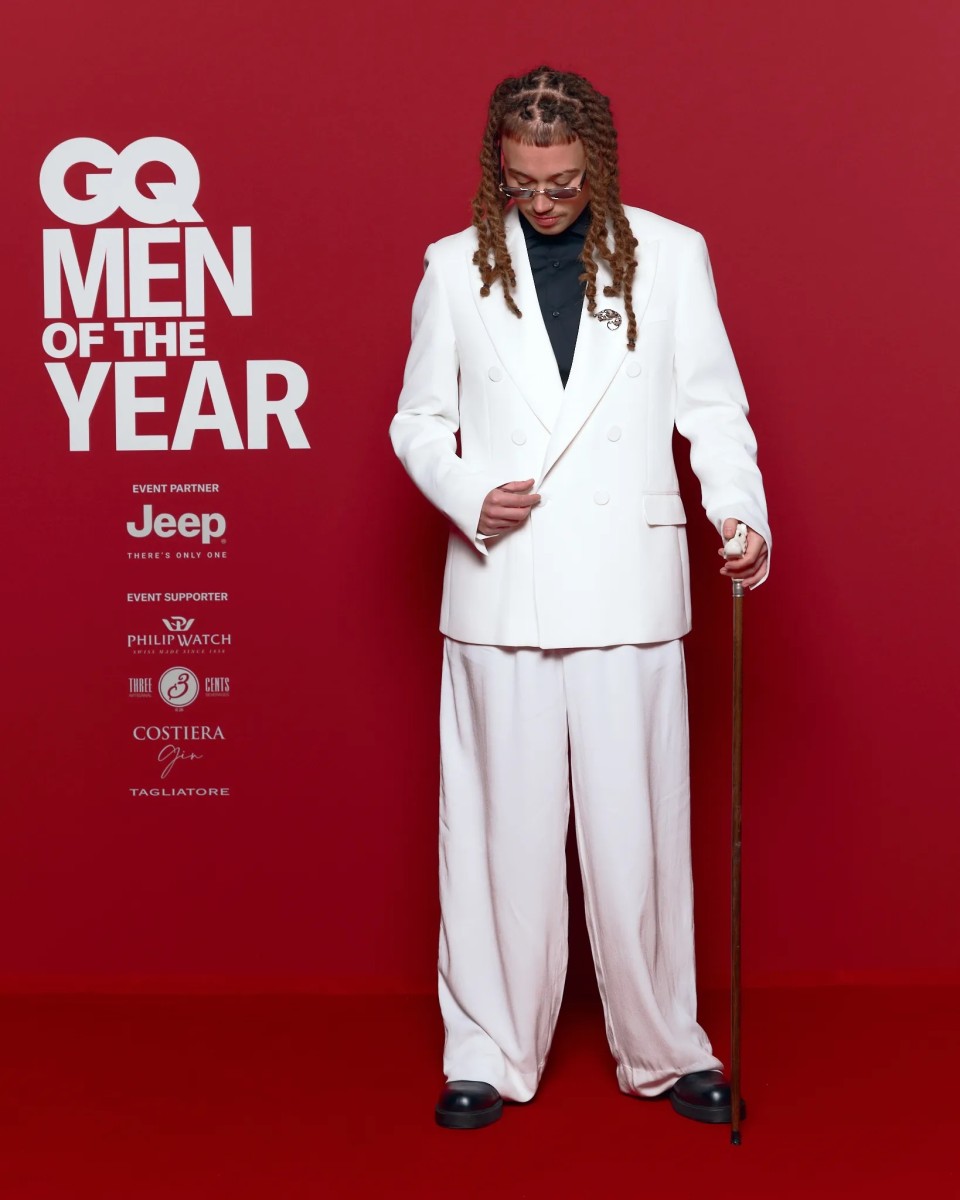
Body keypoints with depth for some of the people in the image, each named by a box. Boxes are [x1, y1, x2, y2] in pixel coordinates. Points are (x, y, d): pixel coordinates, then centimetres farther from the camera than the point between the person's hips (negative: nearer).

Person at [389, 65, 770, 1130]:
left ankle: (663, 1049, 22)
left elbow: (713, 406, 6)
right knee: (503, 825, 5)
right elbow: (417, 421, 11)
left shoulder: (671, 255, 7)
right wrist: (468, 495, -8)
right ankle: (491, 1054, 20)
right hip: (500, 589, 1)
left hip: (627, 587, 0)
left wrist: (742, 513, -10)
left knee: (637, 825, 4)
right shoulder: (457, 266, 8)